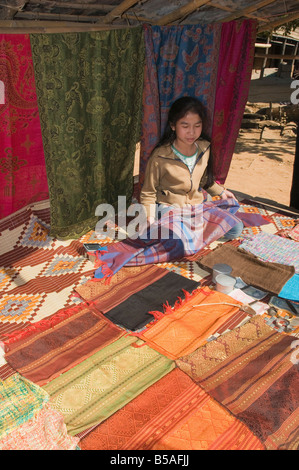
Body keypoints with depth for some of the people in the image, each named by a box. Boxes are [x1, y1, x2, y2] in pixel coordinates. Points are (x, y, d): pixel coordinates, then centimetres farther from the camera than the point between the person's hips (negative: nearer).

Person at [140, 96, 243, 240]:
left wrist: (220, 191, 18)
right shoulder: (160, 157, -17)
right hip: (169, 206, -5)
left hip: (197, 204, 6)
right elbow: (148, 193, -8)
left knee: (236, 228, -9)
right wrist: (150, 219, -19)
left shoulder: (204, 148, 0)